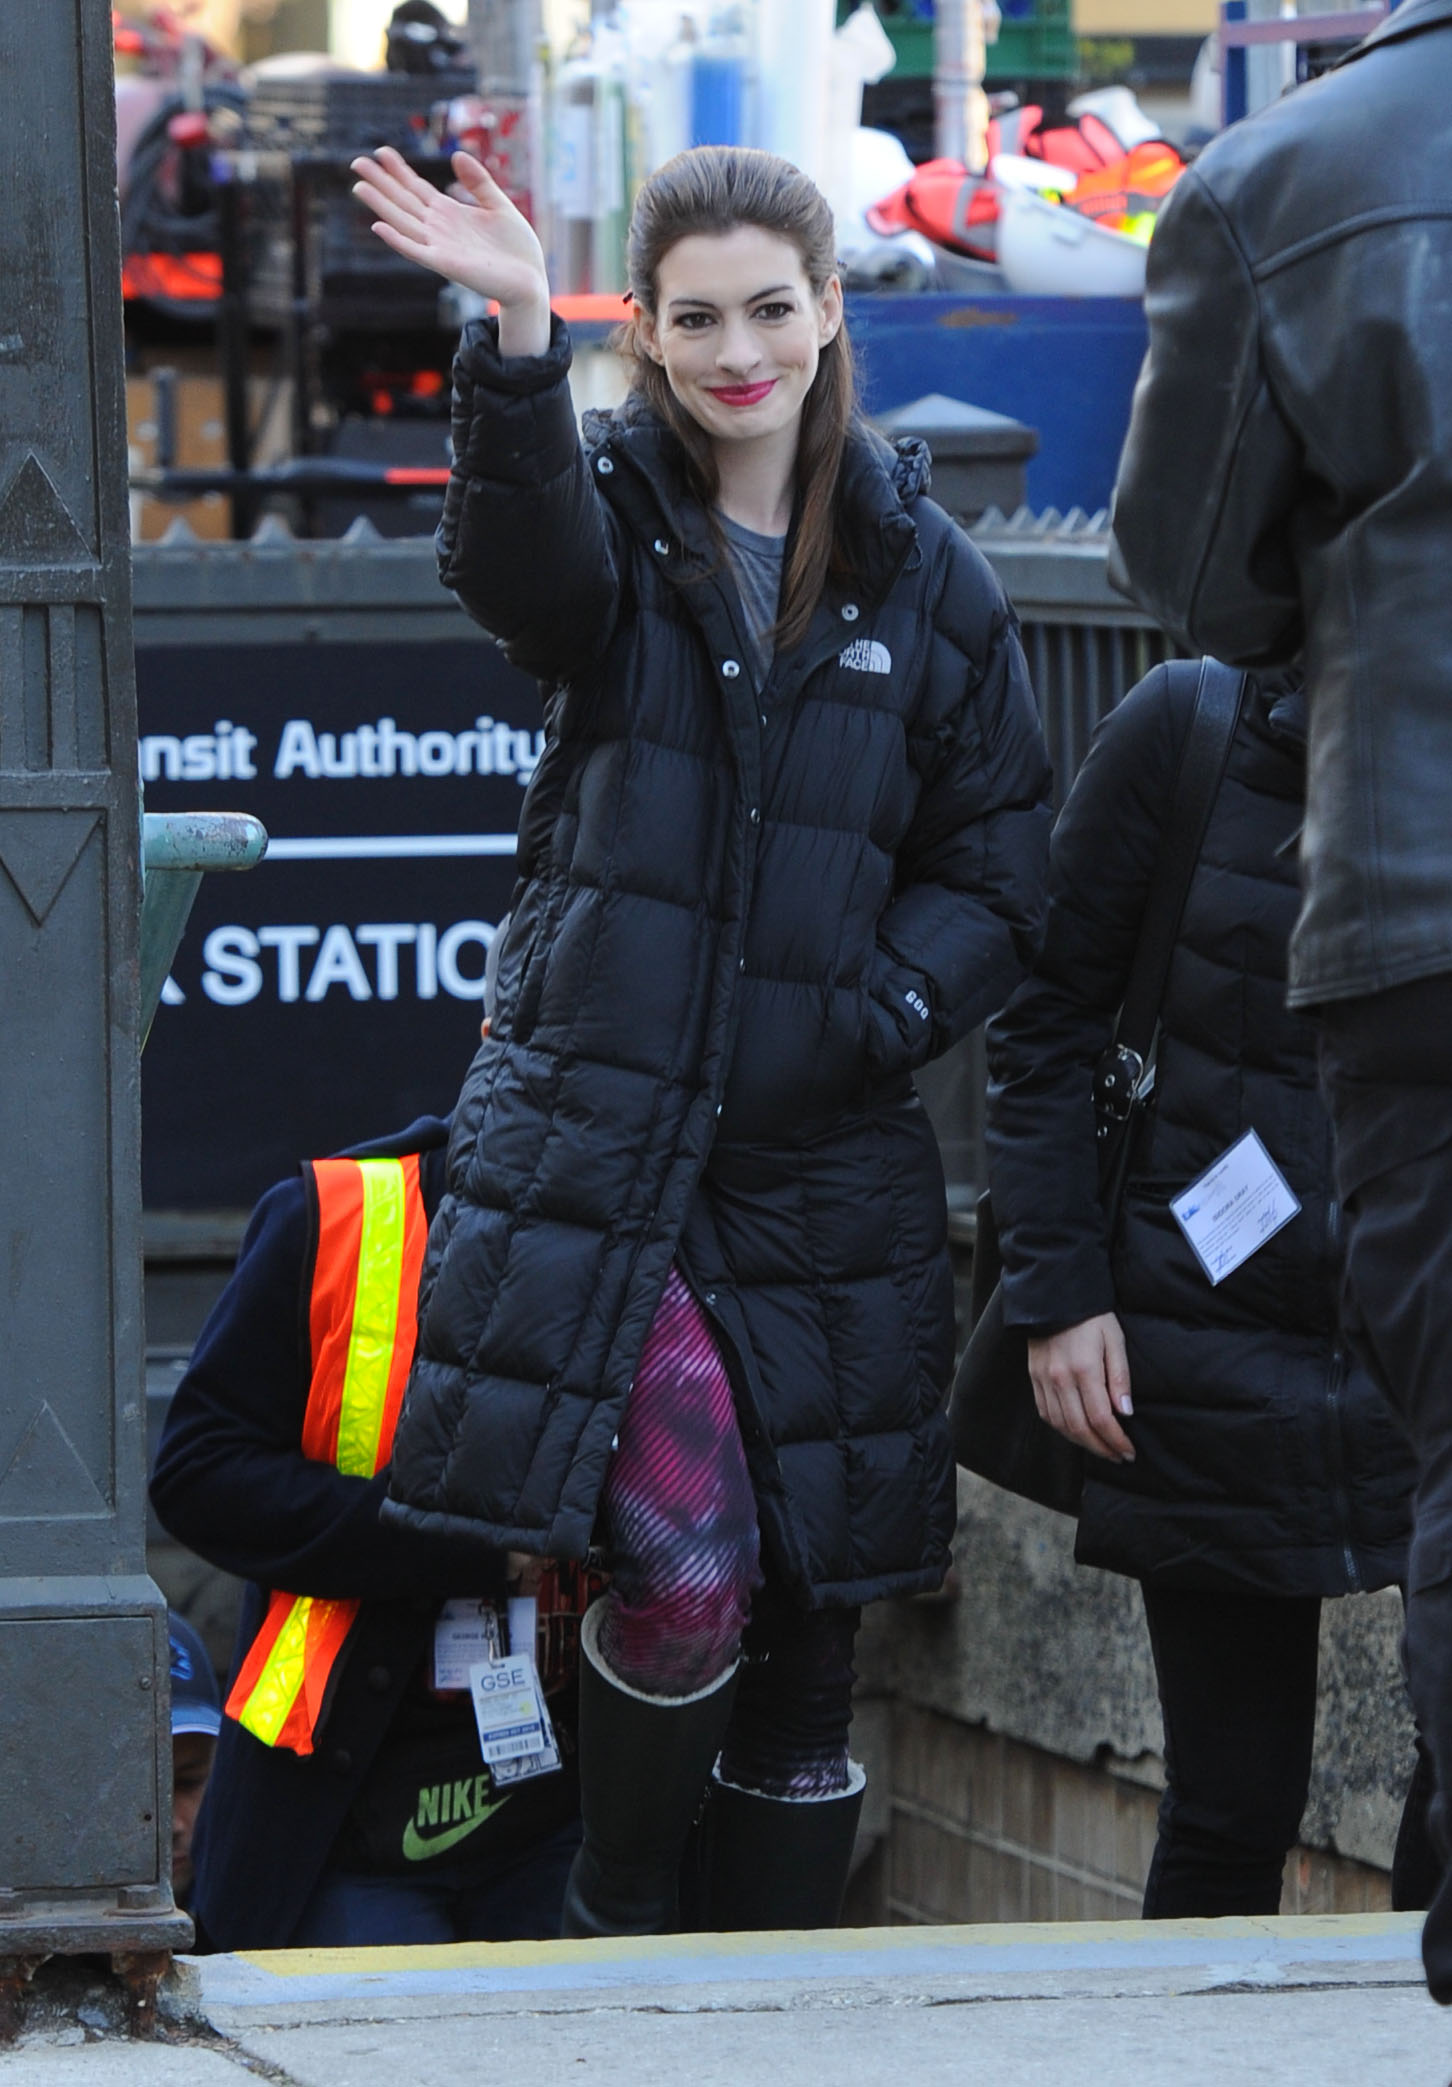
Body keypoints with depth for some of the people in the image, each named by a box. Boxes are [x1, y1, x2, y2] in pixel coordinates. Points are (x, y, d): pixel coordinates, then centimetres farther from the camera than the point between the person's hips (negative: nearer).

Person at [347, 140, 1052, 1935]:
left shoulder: (921, 572, 8)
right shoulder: (613, 517, 2)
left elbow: (997, 869, 10)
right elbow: (520, 566, -24)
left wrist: (874, 1016, -9)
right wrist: (516, 340, -42)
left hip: (825, 1163, 3)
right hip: (599, 1127, -3)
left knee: (811, 1601, 7)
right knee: (686, 1567, -17)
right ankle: (613, 1914, 7)